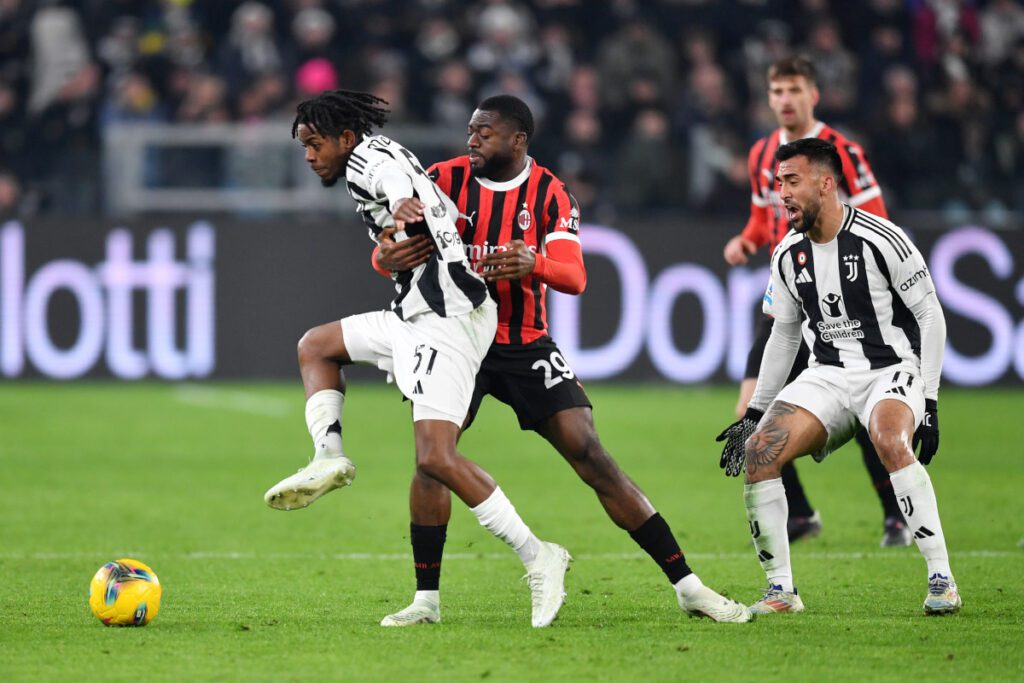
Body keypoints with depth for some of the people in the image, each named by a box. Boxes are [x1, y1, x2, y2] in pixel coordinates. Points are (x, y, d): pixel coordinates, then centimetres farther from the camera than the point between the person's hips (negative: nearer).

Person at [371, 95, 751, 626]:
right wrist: (386, 257, -36)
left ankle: (686, 585, -4)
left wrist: (533, 263, -40)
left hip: (526, 346, 0)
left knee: (591, 457, -7)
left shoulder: (549, 195, -6)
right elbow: (389, 247, -10)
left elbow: (574, 277, -17)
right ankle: (426, 599, -6)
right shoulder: (446, 179, -5)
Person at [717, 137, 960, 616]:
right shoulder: (788, 255, 4)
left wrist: (929, 401, -13)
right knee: (759, 452, -16)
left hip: (891, 369, -6)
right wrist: (755, 413, 15)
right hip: (827, 376, 6)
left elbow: (930, 316, -8)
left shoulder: (881, 241, -14)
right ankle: (781, 590, -5)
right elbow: (784, 335, 17)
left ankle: (941, 580, -29)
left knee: (891, 442, -37)